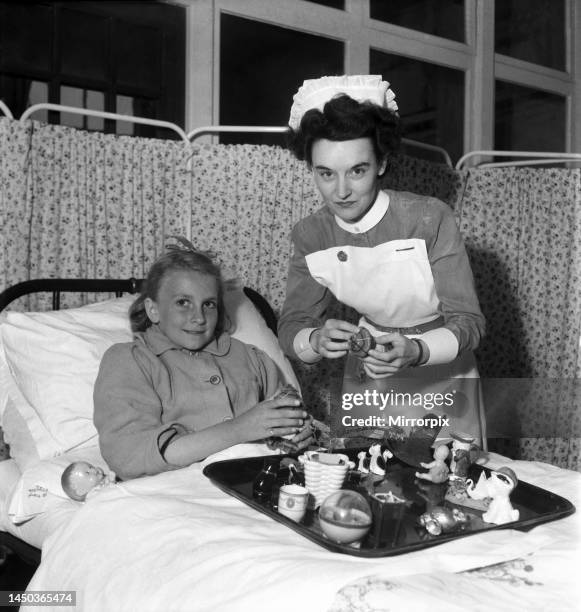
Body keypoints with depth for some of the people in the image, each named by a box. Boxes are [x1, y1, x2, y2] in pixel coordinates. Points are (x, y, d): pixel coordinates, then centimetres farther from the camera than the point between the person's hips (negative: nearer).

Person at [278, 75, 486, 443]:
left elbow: (469, 322, -19)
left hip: (440, 382, -2)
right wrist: (316, 340, -30)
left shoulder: (431, 219, -22)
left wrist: (415, 351, -38)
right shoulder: (311, 236, -10)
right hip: (366, 380, 3)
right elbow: (292, 325, -8)